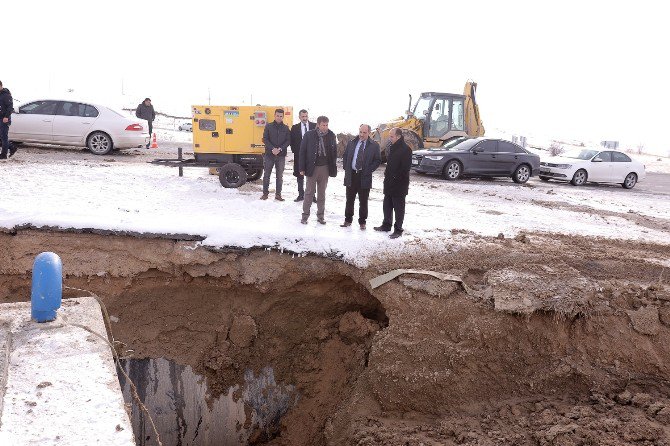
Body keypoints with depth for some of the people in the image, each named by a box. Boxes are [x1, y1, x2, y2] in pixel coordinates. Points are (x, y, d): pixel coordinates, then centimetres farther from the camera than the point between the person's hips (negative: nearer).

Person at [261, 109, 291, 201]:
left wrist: (280, 149, -13)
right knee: (266, 175, 3)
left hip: (281, 155, 1)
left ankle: (278, 194, 10)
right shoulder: (268, 126, 3)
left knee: (280, 176, 4)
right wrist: (272, 148, -14)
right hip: (269, 154, -1)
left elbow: (288, 141, 2)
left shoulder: (286, 128, 6)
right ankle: (265, 193, 12)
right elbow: (265, 139, -1)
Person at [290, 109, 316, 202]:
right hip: (299, 155, 2)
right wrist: (295, 151, -2)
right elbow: (292, 141, 8)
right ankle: (301, 195, 16)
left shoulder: (314, 126, 2)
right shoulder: (295, 128, 6)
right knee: (300, 176, 7)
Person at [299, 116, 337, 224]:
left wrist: (333, 166, 6)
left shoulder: (331, 135, 1)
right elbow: (302, 152, -4)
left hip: (325, 168, 3)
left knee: (322, 193, 11)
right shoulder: (309, 135, -8)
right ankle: (305, 215, 11)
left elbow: (334, 151, 10)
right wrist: (302, 168, -7)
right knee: (309, 192, 2)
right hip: (312, 167, -3)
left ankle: (320, 215, 19)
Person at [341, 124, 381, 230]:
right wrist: (346, 169, 4)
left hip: (364, 177, -2)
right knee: (349, 200, 9)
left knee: (363, 201, 5)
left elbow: (378, 160, 0)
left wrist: (369, 170, -10)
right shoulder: (351, 143, 9)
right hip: (351, 175, 3)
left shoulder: (374, 146, 0)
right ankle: (348, 220, 20)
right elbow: (345, 156, 16)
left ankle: (362, 222, 16)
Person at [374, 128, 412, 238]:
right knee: (387, 205, 17)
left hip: (399, 184, -9)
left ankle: (398, 229, 7)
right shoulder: (391, 148, 13)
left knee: (398, 207, 0)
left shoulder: (405, 149, -14)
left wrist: (395, 177, -17)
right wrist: (387, 174, 11)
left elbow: (405, 168, -19)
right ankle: (386, 225, 30)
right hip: (389, 183, 9)